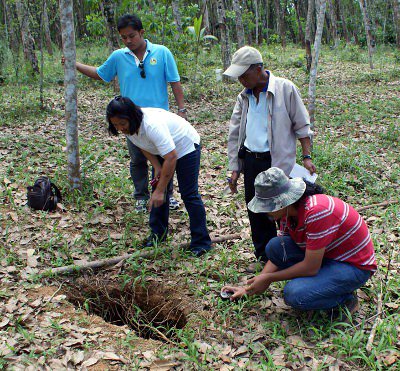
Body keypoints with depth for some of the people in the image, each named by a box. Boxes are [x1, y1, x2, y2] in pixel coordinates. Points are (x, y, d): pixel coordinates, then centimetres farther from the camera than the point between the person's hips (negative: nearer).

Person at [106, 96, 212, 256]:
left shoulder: (153, 125, -40)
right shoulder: (128, 126, -14)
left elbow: (171, 158, -41)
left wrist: (160, 190, -36)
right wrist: (156, 166, -9)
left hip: (186, 146, -8)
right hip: (163, 149, 8)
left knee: (189, 194, -10)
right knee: (157, 188, 6)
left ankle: (201, 242, -4)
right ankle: (158, 233, 20)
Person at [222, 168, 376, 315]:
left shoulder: (316, 212, -32)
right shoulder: (288, 210, -5)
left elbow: (310, 268, -27)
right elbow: (278, 255, 3)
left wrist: (268, 278, -16)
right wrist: (249, 288, -2)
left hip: (354, 265, -8)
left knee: (294, 294, -27)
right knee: (273, 247, -10)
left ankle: (345, 298, -2)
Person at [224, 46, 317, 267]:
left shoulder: (285, 89, -6)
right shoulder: (244, 97, 9)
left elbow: (301, 126, -1)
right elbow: (235, 135, 12)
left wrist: (306, 156, -6)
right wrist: (234, 169, 10)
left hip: (277, 161, -5)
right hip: (250, 160, 6)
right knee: (255, 210, 11)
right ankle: (264, 258, 26)